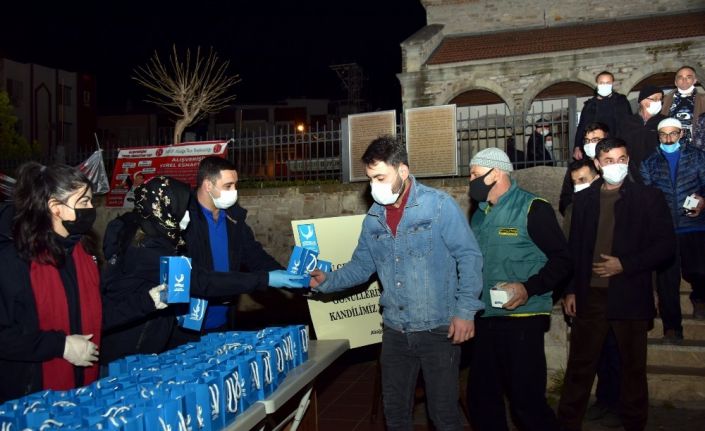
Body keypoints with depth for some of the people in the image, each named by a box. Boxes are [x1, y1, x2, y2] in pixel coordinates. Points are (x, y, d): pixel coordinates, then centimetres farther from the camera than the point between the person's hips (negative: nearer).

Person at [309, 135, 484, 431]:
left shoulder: (439, 205, -11)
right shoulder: (373, 218, 5)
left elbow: (469, 257, -11)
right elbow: (361, 266, 10)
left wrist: (465, 310, -17)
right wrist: (327, 281, -5)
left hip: (439, 329, -5)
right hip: (395, 331, 5)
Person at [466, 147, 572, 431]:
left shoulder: (533, 209, -7)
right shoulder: (479, 215, 15)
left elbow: (561, 260, -10)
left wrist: (528, 288, -22)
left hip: (521, 320, -7)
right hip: (485, 320, 7)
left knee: (526, 400, -3)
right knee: (480, 398, 13)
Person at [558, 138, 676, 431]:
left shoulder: (648, 197, 1)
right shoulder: (583, 199, 8)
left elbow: (665, 245, -3)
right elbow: (573, 248, 9)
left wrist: (624, 265, -13)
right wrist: (570, 290, 5)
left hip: (630, 296, -2)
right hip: (590, 295, 2)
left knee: (633, 367, 10)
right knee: (580, 365, 7)